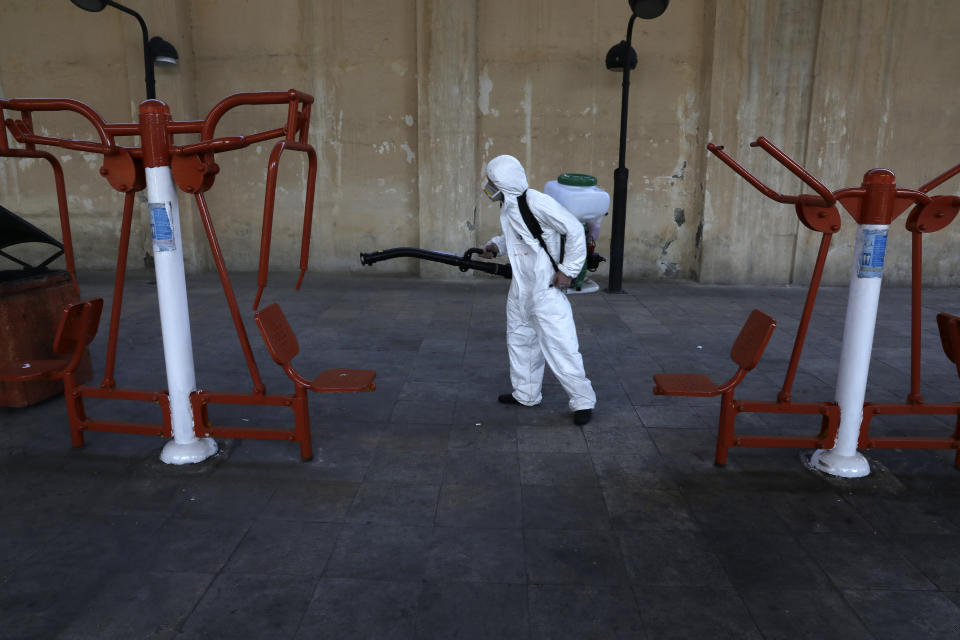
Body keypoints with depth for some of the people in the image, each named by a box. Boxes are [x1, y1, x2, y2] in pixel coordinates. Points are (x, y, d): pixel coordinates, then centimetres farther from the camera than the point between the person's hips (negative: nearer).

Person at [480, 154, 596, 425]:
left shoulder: (537, 202, -20)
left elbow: (575, 230, -18)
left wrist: (568, 270, -16)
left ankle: (583, 400, 6)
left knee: (559, 345, -7)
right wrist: (496, 245, 4)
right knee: (520, 340, 18)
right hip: (520, 289, 10)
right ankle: (526, 394, 34)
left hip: (546, 289, -9)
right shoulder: (507, 206, 8)